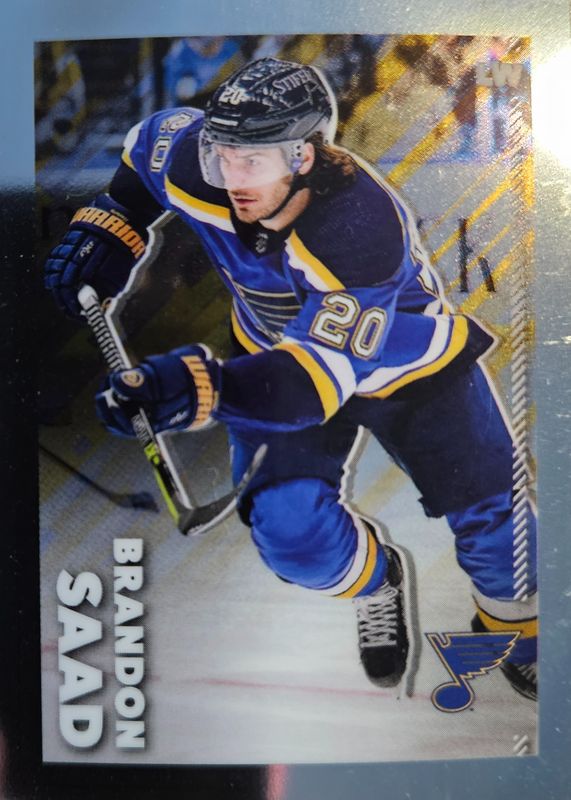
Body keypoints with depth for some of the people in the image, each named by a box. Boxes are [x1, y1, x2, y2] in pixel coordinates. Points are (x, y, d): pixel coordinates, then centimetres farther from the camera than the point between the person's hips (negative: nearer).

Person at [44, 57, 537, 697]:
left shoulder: (365, 224, -37)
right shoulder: (201, 169, -22)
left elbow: (323, 369, -42)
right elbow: (150, 141, 3)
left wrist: (204, 390, -54)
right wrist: (106, 229, -6)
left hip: (407, 364, -2)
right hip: (279, 353, 3)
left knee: (490, 512, 0)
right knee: (287, 529, -15)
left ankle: (516, 627, 36)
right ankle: (375, 583, 21)